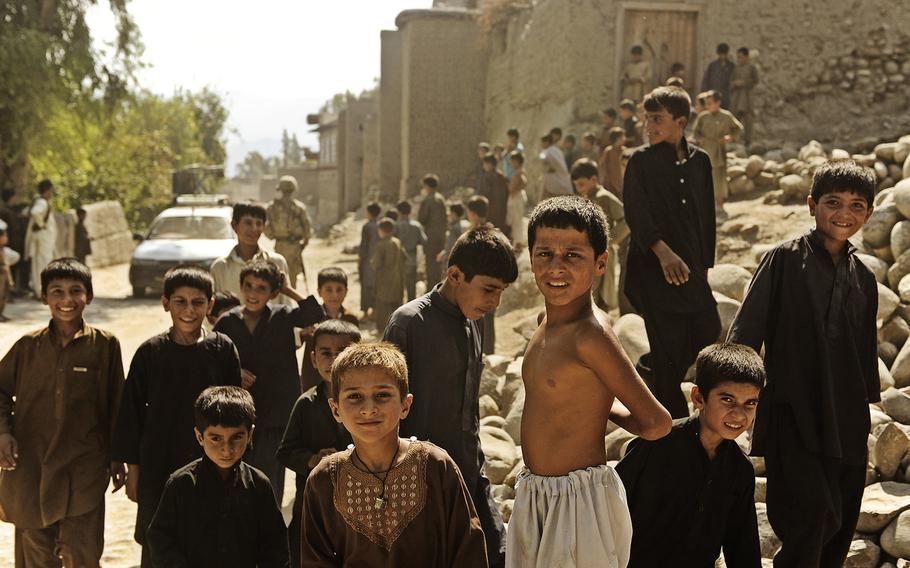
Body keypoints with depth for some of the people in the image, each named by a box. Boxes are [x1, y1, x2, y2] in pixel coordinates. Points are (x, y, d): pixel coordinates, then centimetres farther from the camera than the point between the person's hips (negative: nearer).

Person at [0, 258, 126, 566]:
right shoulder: (28, 345, 1)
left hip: (84, 469, -2)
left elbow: (115, 404, 4)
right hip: (30, 464, 2)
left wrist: (116, 458, 7)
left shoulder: (105, 345, -3)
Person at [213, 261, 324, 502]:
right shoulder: (227, 323, 2)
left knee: (268, 480, -4)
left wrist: (289, 290, -10)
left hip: (274, 413, -2)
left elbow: (317, 315, -17)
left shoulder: (282, 317, -1)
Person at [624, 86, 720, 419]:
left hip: (691, 268, 5)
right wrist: (662, 250, -29)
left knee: (708, 335, 3)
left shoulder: (699, 161, 11)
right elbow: (635, 213, -14)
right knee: (669, 349, -4)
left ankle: (646, 371, 26)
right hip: (654, 268, -5)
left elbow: (707, 216, 17)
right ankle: (673, 420, 9)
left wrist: (705, 263, 15)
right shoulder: (641, 161, -2)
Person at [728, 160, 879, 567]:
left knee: (840, 528, 9)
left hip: (846, 423, 6)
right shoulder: (785, 259, -4)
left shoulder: (863, 278, 12)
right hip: (793, 415, -6)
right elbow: (745, 332, -8)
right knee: (812, 514, -18)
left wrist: (866, 405, 19)